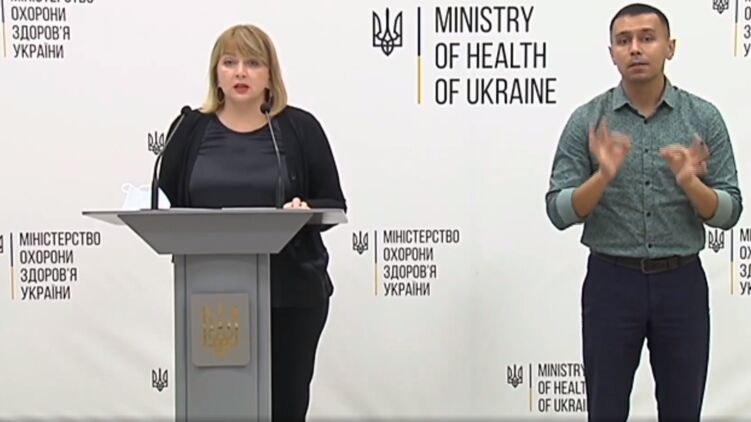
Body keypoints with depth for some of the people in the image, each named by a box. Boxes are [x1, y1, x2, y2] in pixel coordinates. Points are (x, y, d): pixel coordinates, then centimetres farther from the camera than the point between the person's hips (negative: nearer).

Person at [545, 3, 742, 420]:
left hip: (681, 284, 1)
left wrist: (689, 182, -24)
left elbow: (728, 212, -4)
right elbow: (559, 212, -8)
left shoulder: (704, 118, -2)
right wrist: (604, 175, -26)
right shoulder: (587, 120, -4)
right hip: (611, 283, -1)